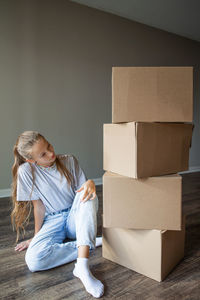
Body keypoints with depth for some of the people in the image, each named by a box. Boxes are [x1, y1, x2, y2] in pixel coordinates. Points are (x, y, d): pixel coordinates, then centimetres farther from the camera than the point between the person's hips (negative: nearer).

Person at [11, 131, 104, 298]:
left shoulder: (69, 161, -6)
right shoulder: (26, 171, -13)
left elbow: (82, 190, -3)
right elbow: (39, 206, -6)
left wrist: (90, 183, -26)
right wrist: (37, 236, -1)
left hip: (75, 217, 2)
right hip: (52, 221, -1)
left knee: (87, 195, -33)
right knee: (33, 261, -30)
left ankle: (82, 267, -40)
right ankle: (91, 243, -17)